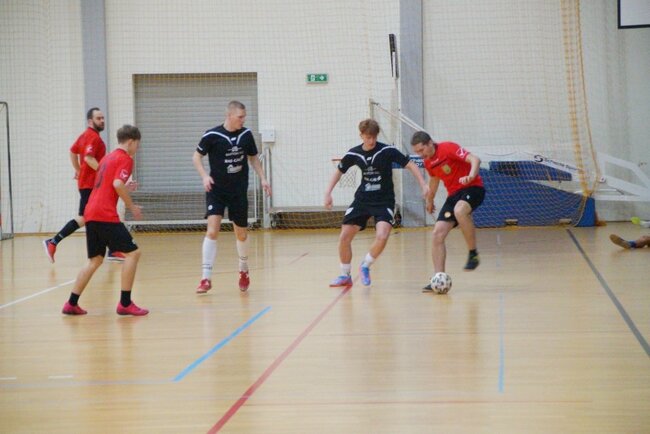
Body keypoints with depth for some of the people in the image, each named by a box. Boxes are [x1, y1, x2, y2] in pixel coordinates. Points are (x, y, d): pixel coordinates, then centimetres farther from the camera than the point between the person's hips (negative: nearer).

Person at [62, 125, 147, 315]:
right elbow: (117, 184, -18)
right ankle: (125, 303, -8)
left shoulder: (107, 158, 23)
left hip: (90, 214, 9)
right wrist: (132, 206, -9)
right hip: (105, 215, -9)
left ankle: (71, 304, 12)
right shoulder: (125, 159, -3)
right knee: (132, 252, -5)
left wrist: (126, 188, 29)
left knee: (95, 260, 15)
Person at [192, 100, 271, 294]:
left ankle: (244, 271, 37)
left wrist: (262, 178, 4)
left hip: (239, 191, 3)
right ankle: (206, 278, -13)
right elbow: (197, 156, -1)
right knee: (212, 231, -16)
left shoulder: (246, 135, -1)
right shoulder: (212, 135, -12)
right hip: (216, 190, -3)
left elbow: (253, 158, 13)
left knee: (241, 234, 12)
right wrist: (204, 176, -16)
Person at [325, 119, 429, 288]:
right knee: (344, 237, -3)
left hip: (384, 202, -3)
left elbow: (410, 165, -11)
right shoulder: (353, 154, -4)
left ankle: (365, 266, 3)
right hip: (362, 200, 3)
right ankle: (345, 276, 18)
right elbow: (339, 171, 13)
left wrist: (423, 185, -23)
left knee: (381, 237, -25)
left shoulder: (387, 151, -14)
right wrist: (328, 193, 6)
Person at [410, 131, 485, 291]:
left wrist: (470, 176, -42)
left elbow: (475, 159, -23)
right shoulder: (427, 161, 8)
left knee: (459, 211, -40)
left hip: (472, 188, -8)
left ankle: (473, 253, -23)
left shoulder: (448, 148, -15)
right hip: (454, 194, 8)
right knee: (438, 233, -6)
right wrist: (429, 200, 40)